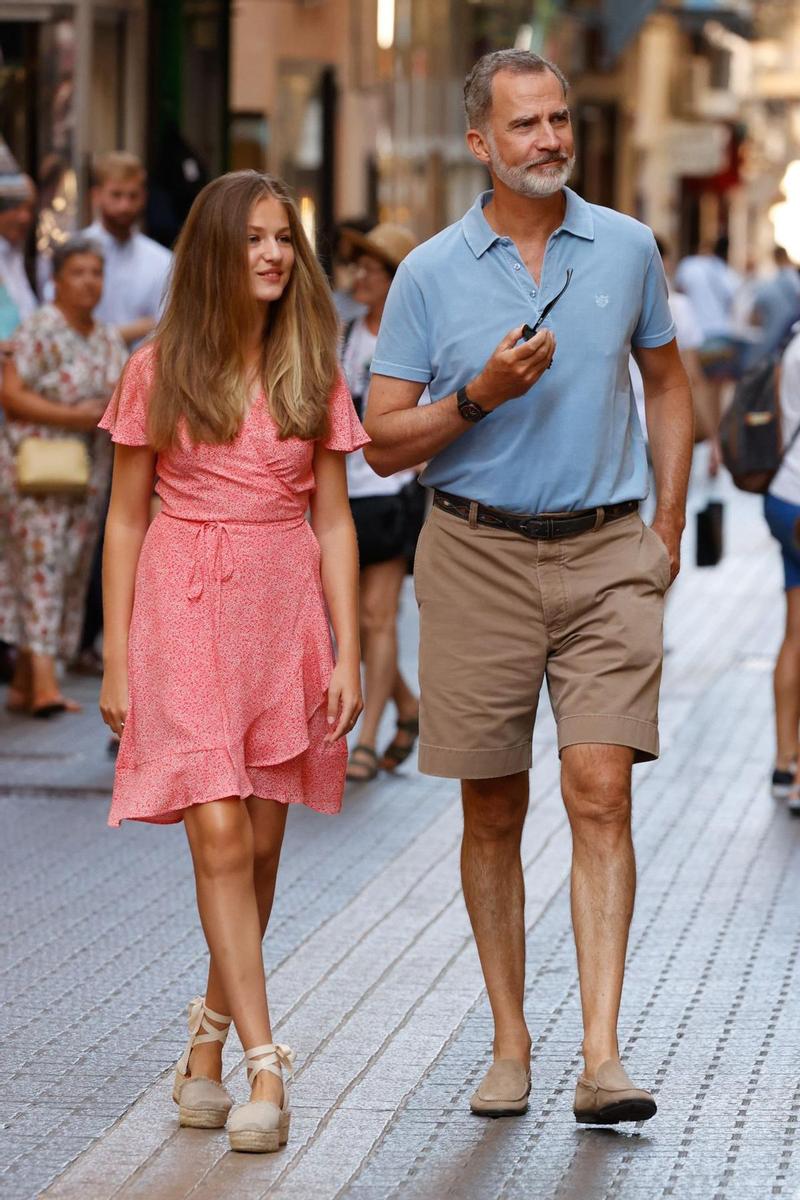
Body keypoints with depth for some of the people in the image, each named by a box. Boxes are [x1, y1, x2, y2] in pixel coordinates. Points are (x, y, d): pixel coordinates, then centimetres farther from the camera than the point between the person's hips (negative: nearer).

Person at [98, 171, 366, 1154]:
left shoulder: (312, 377, 6)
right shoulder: (158, 372, 1)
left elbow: (333, 522, 6)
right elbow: (126, 520, 4)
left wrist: (347, 655, 0)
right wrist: (117, 658, 1)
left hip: (283, 613, 2)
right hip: (183, 611, -2)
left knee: (260, 846, 6)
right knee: (219, 835, -12)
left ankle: (209, 1043, 23)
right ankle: (265, 1066, -12)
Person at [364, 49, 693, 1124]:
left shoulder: (627, 249, 5)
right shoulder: (429, 274, 0)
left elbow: (667, 384, 19)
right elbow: (384, 443, 0)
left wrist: (669, 527, 12)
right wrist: (481, 395, -17)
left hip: (607, 555, 0)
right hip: (479, 555, 0)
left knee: (600, 791, -12)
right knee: (493, 813, 6)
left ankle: (602, 1058, -16)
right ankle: (510, 1044, 18)